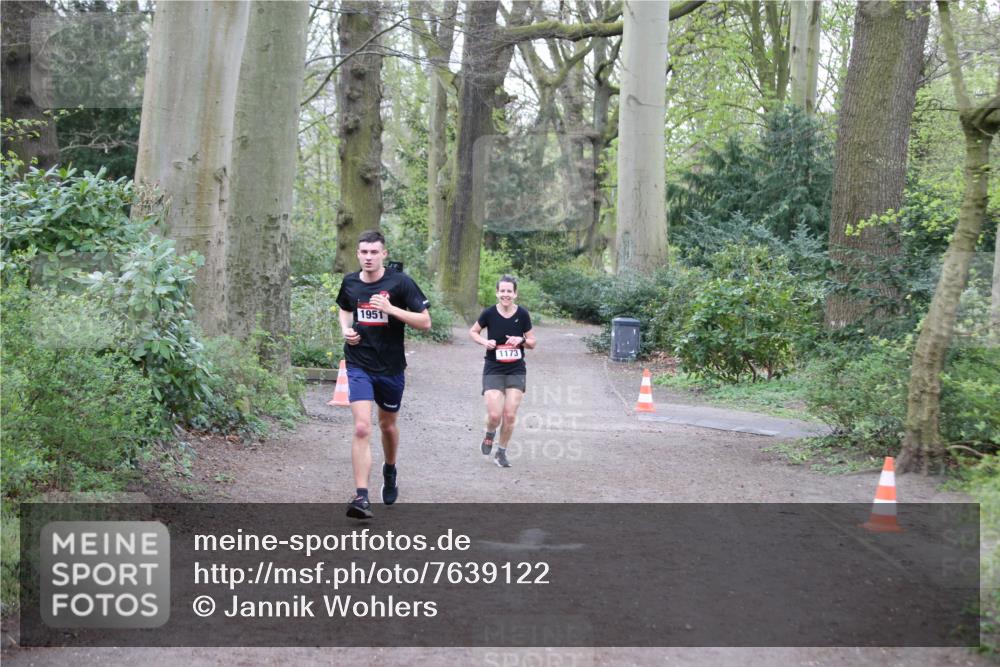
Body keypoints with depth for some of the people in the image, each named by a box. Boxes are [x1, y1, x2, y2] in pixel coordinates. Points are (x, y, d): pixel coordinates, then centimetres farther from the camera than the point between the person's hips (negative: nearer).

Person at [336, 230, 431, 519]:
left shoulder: (400, 282, -9)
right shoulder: (350, 282, 2)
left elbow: (425, 322, -10)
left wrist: (391, 309, -22)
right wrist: (346, 329, 3)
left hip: (391, 367, 0)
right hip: (359, 367, 0)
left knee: (387, 424, 19)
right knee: (361, 428, -15)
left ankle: (390, 471, 49)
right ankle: (361, 497, -17)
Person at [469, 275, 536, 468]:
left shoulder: (522, 314, -5)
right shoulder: (489, 313, -8)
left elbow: (532, 343, 5)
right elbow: (473, 332, 8)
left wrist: (521, 340, -16)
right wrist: (484, 341, -11)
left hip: (516, 370, 1)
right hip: (493, 370, -1)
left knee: (510, 415, -2)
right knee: (494, 415, -11)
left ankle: (501, 452, 17)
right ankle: (489, 435, 25)